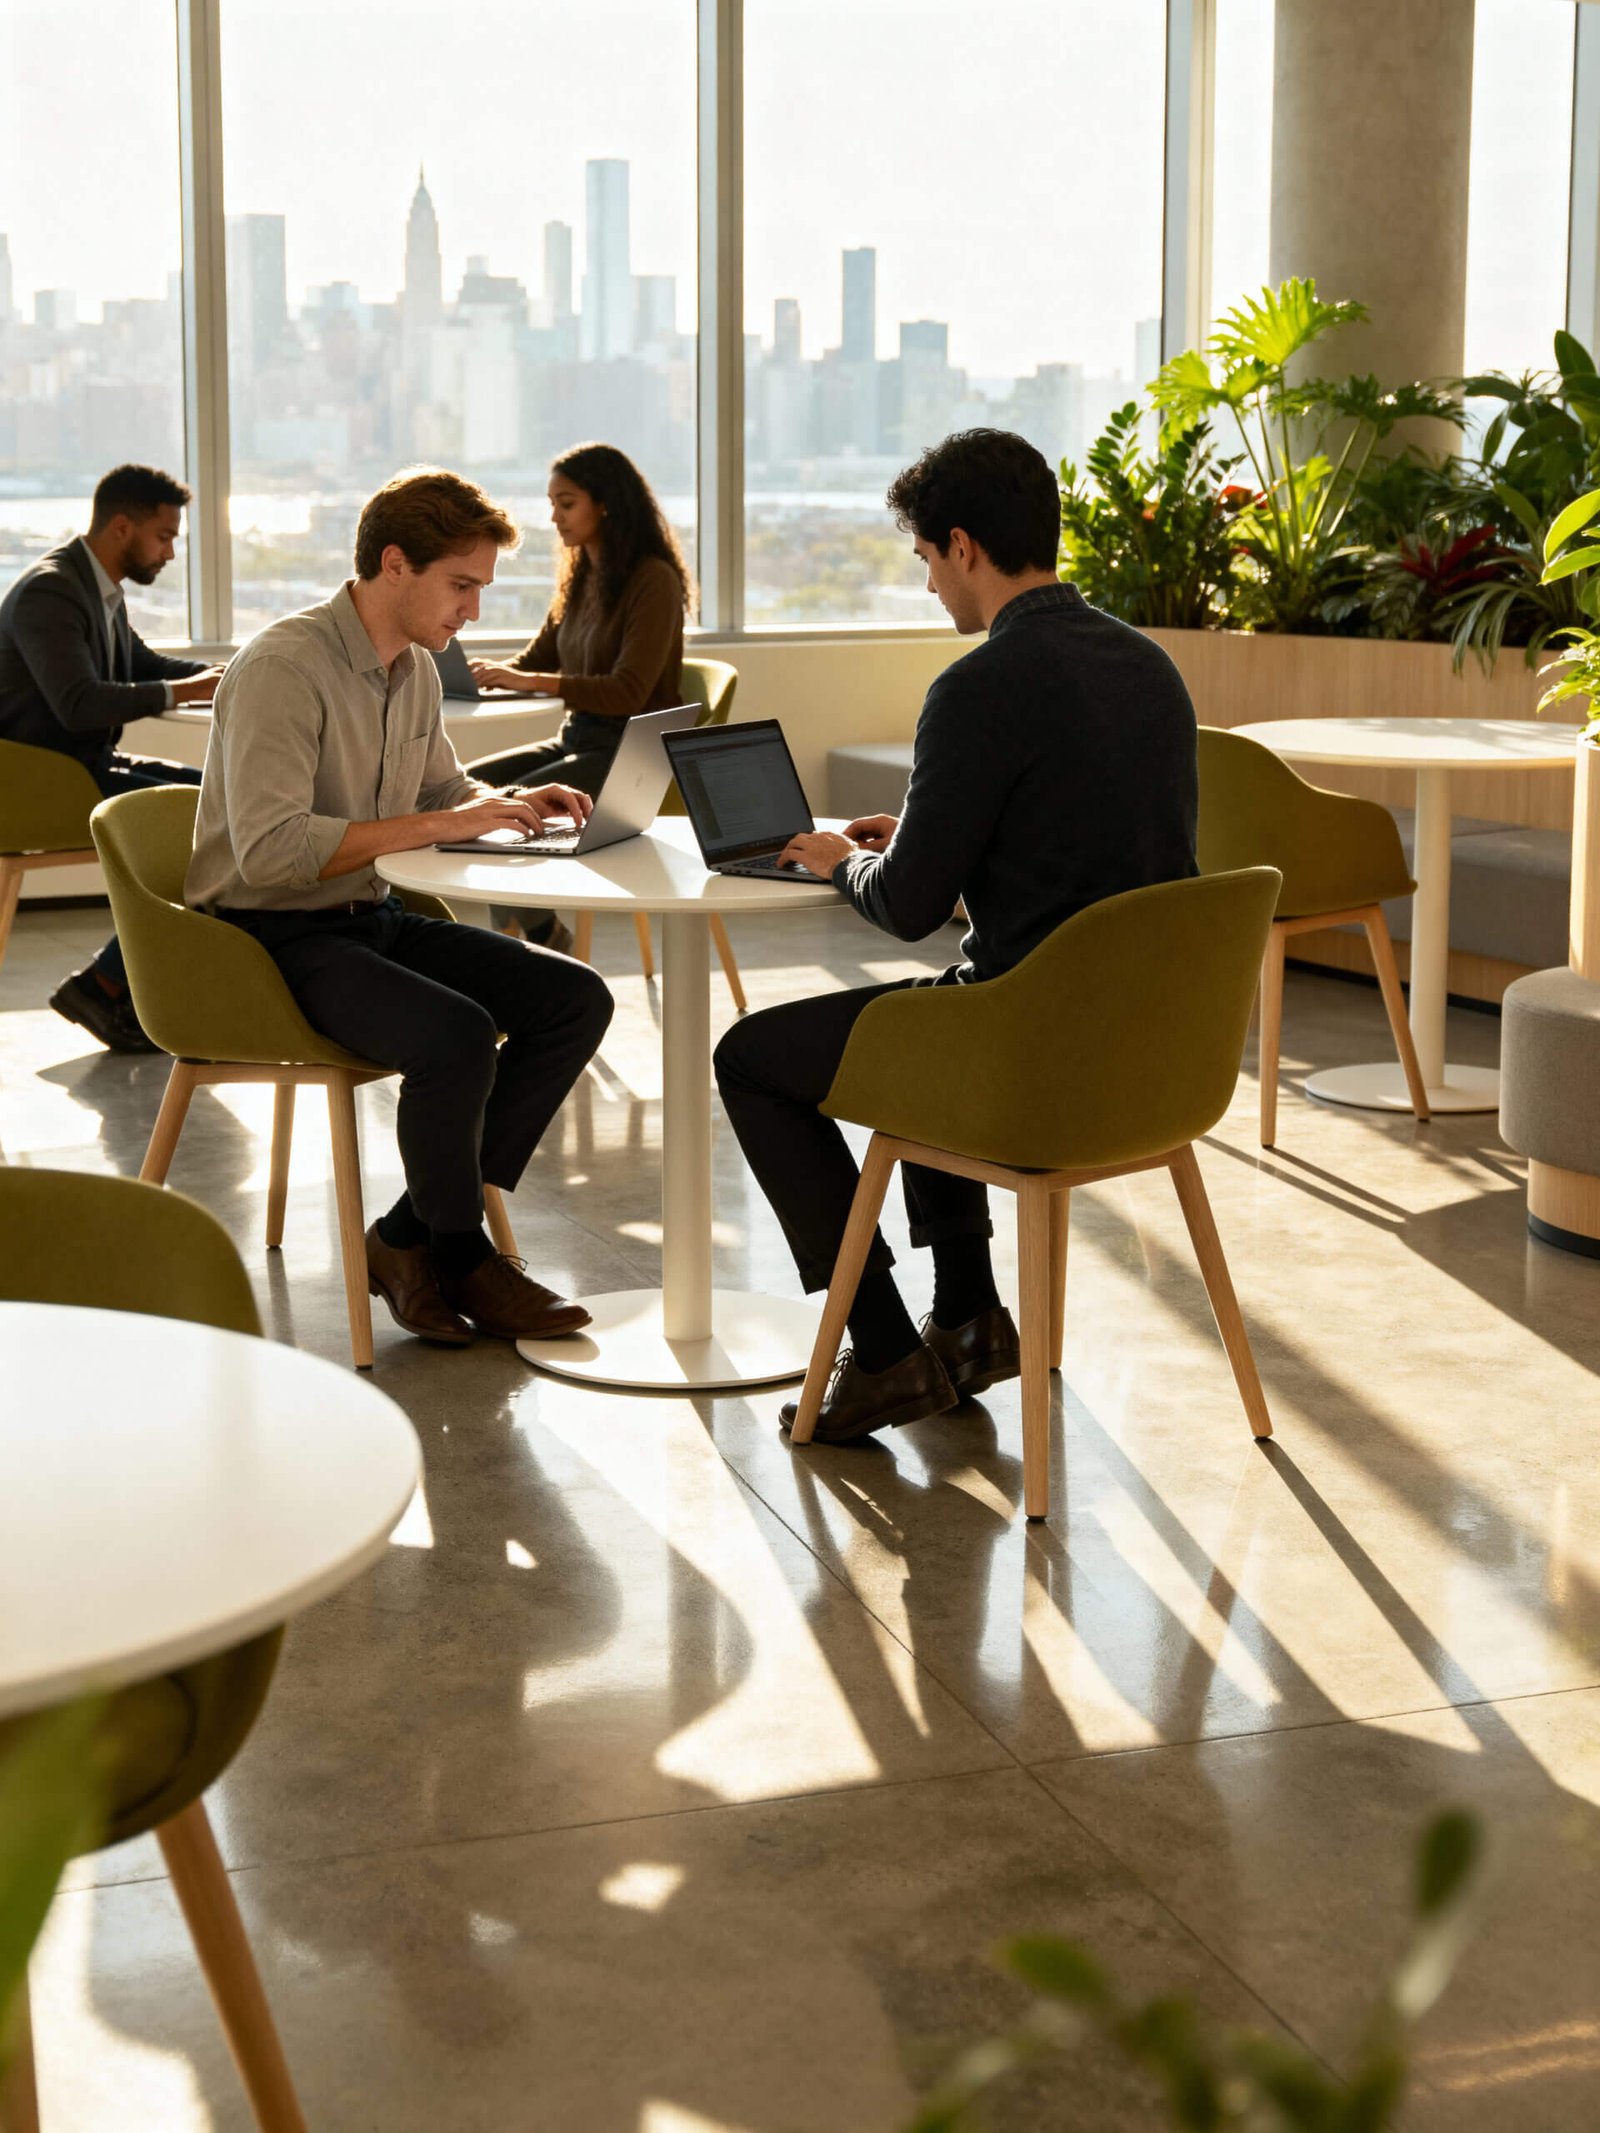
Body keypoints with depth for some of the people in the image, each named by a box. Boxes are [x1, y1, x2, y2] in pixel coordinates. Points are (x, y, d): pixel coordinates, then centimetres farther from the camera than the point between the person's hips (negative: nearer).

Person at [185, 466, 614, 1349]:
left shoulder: (415, 671, 10)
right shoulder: (282, 668, -19)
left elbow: (443, 784, 29)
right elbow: (269, 847, -29)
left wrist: (513, 804, 6)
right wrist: (435, 826, -27)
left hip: (371, 919, 9)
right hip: (275, 936, -9)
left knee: (575, 998, -4)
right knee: (457, 1033, -32)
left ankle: (411, 1240, -4)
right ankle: (459, 1256, -6)